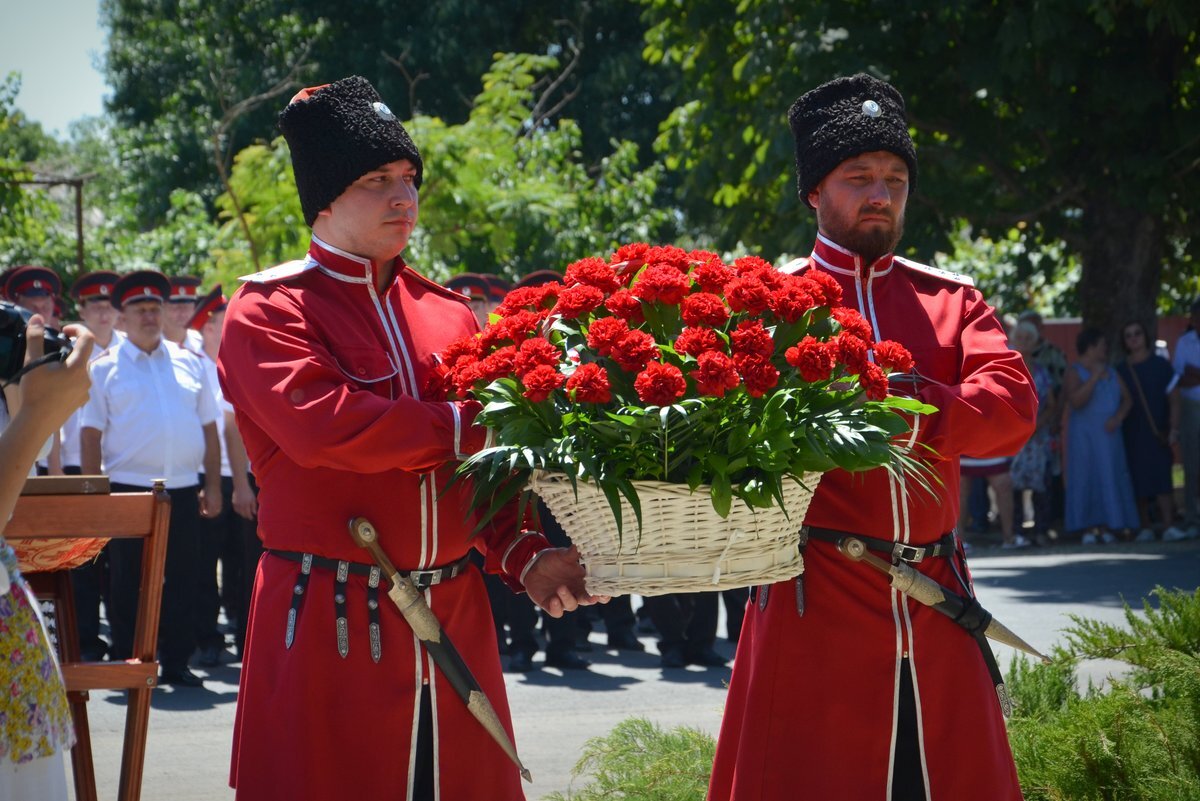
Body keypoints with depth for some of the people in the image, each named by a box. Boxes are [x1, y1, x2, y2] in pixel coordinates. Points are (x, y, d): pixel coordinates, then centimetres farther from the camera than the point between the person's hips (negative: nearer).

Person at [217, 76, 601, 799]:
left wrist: (525, 556, -1)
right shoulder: (269, 310, -4)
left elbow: (482, 467, 16)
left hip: (454, 622, 5)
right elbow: (323, 424, -21)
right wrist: (468, 426, -16)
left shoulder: (451, 316, 13)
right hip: (328, 624, -5)